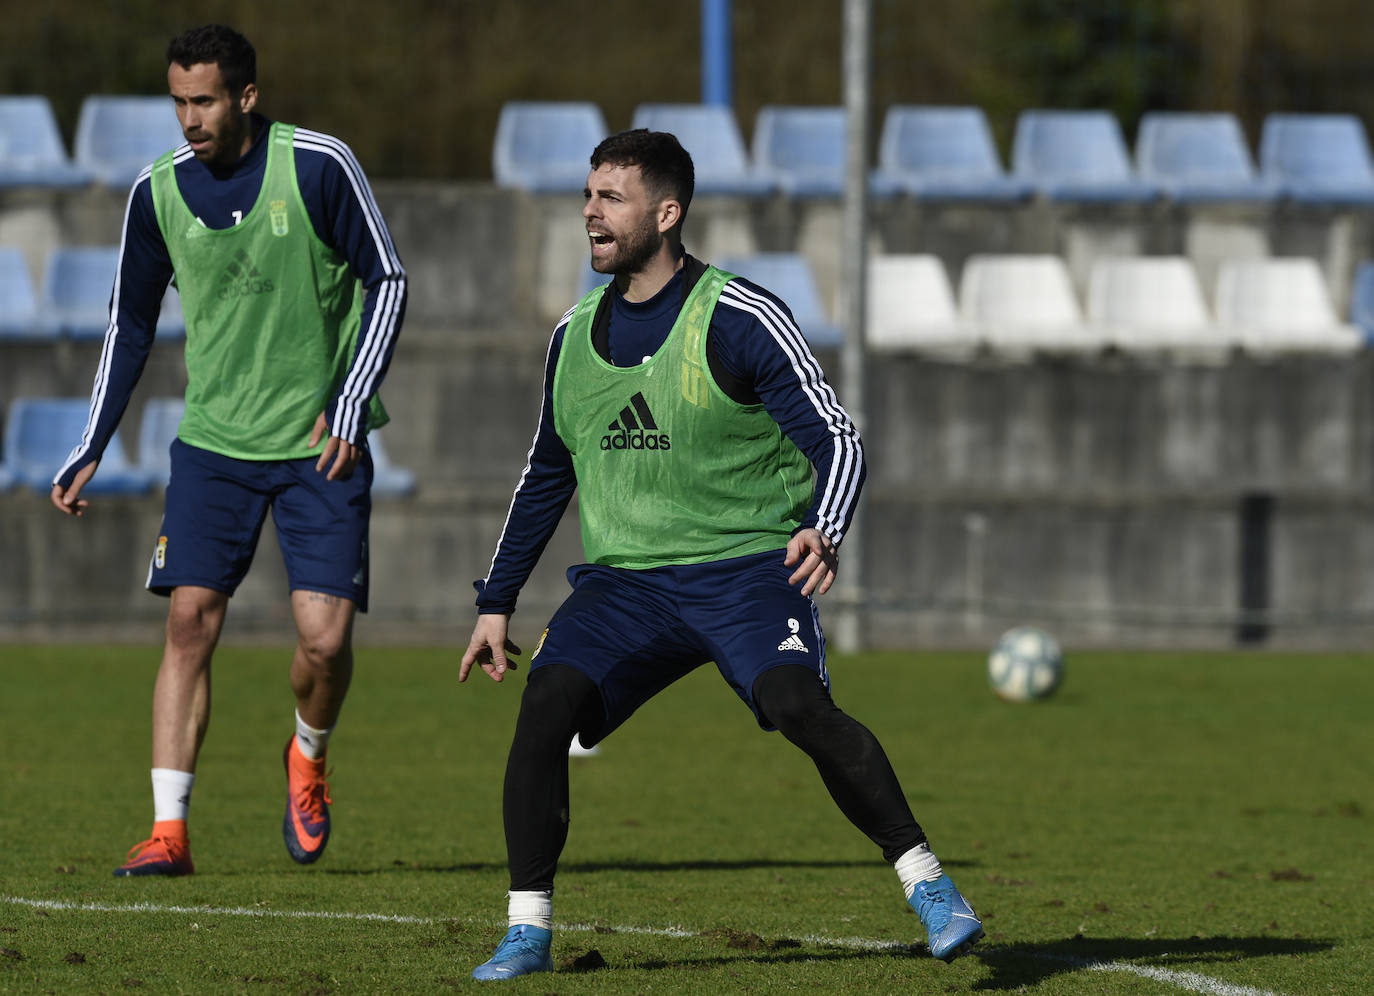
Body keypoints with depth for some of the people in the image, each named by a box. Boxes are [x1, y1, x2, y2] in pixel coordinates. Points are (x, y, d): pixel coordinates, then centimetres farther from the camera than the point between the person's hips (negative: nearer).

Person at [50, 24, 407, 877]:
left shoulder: (319, 167, -11)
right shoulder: (159, 191, 0)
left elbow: (388, 282, -4)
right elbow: (131, 324, 12)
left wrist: (353, 398, -14)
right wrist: (93, 449, 9)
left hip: (320, 444, -3)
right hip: (214, 444, 3)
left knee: (325, 636, -10)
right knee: (190, 620, -8)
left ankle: (309, 758, 23)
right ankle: (169, 830, -6)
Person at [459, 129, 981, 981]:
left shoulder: (740, 320, -9)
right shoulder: (575, 335, 10)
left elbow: (837, 439, -11)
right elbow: (547, 478, 23)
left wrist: (825, 531, -32)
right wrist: (497, 603, 22)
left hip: (748, 567, -5)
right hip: (624, 581, 5)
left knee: (799, 703, -29)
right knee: (546, 701, -20)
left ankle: (930, 887, -19)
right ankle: (529, 931, -12)